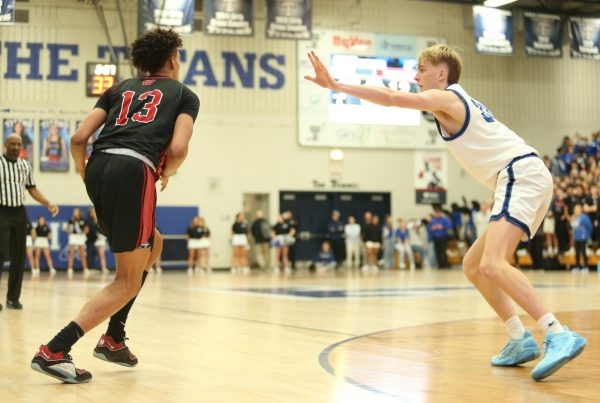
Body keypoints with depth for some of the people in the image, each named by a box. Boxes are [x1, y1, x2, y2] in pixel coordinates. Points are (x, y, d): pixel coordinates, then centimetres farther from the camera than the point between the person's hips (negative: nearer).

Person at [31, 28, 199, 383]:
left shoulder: (119, 89, 27)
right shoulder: (185, 95, 18)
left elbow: (79, 138, 14)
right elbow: (178, 149, -1)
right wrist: (166, 174, 20)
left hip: (98, 167, 6)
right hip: (134, 171, -6)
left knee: (153, 245, 28)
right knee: (129, 281, 3)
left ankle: (114, 338, 24)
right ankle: (54, 351, -11)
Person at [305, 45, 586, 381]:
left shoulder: (444, 98, -2)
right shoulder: (461, 100, 25)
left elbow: (390, 97, -15)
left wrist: (336, 85, -15)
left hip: (521, 174, -10)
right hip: (527, 177, 10)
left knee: (492, 265, -26)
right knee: (473, 266, 12)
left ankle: (560, 335, -33)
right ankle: (520, 340, 6)